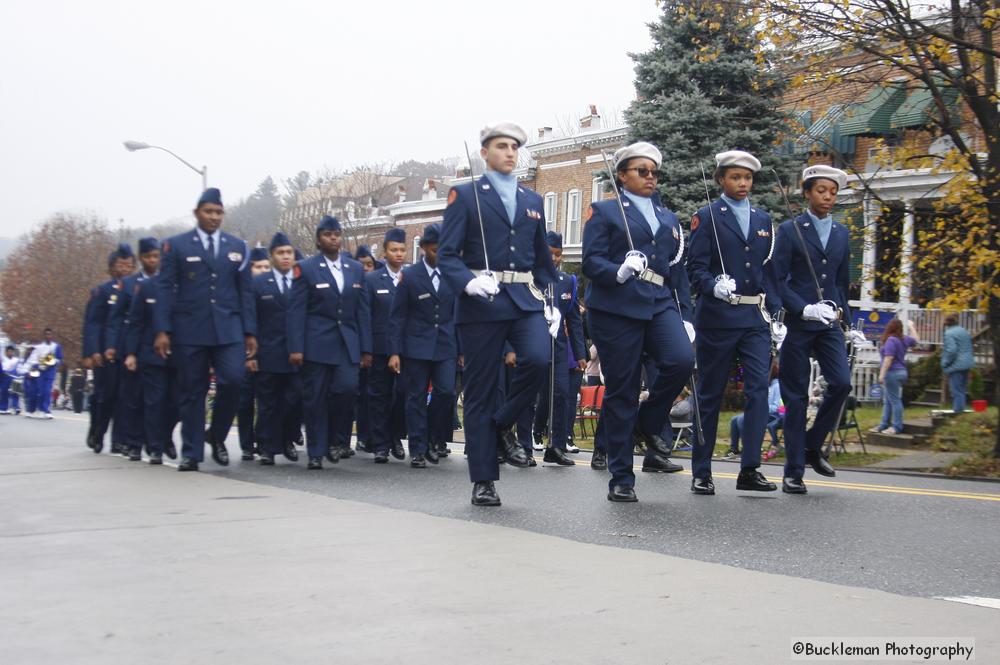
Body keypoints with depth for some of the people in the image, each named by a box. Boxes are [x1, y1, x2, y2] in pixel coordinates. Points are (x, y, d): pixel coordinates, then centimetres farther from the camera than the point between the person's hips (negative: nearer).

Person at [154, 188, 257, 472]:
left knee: (232, 381, -13)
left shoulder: (237, 246, 12)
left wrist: (250, 332, 5)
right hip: (189, 331, -1)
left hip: (228, 329, 2)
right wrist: (162, 330, -7)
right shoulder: (176, 245, 5)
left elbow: (245, 291, 11)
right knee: (192, 392, 2)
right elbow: (166, 289, 1)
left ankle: (217, 436, 10)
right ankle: (192, 453, 10)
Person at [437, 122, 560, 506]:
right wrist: (469, 282, -23)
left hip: (527, 301, 3)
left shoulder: (533, 201, 18)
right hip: (481, 302, -3)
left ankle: (502, 425, 3)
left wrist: (552, 302, 11)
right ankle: (483, 480, 9)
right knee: (480, 391, 0)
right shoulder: (465, 196, 4)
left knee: (537, 359, -24)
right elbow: (447, 255, -4)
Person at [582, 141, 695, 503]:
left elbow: (678, 271, 20)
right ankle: (621, 479, 6)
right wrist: (618, 272, -24)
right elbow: (591, 261, -4)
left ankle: (650, 424, 4)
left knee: (681, 359, -24)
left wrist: (686, 317, 10)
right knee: (621, 390, -3)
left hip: (660, 304, 4)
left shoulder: (668, 218, 22)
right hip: (617, 308, -4)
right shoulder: (604, 211, 7)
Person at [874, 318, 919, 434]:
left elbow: (888, 358, -22)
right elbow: (916, 340, 29)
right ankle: (884, 425, 17)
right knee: (887, 401, 14)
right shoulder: (904, 339, 9)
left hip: (892, 373, -9)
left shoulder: (891, 340, -17)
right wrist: (911, 327, 41)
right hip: (901, 371, 9)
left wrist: (882, 374, -22)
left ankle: (897, 427, -5)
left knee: (894, 400, -7)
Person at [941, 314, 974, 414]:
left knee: (956, 391, -6)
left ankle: (958, 411, -6)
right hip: (967, 364, 9)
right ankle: (961, 410, 21)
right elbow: (970, 348, 19)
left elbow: (951, 350, -22)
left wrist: (945, 364, -12)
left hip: (956, 366, -9)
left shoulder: (949, 333, -13)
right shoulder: (965, 331, 14)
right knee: (962, 390, 17)